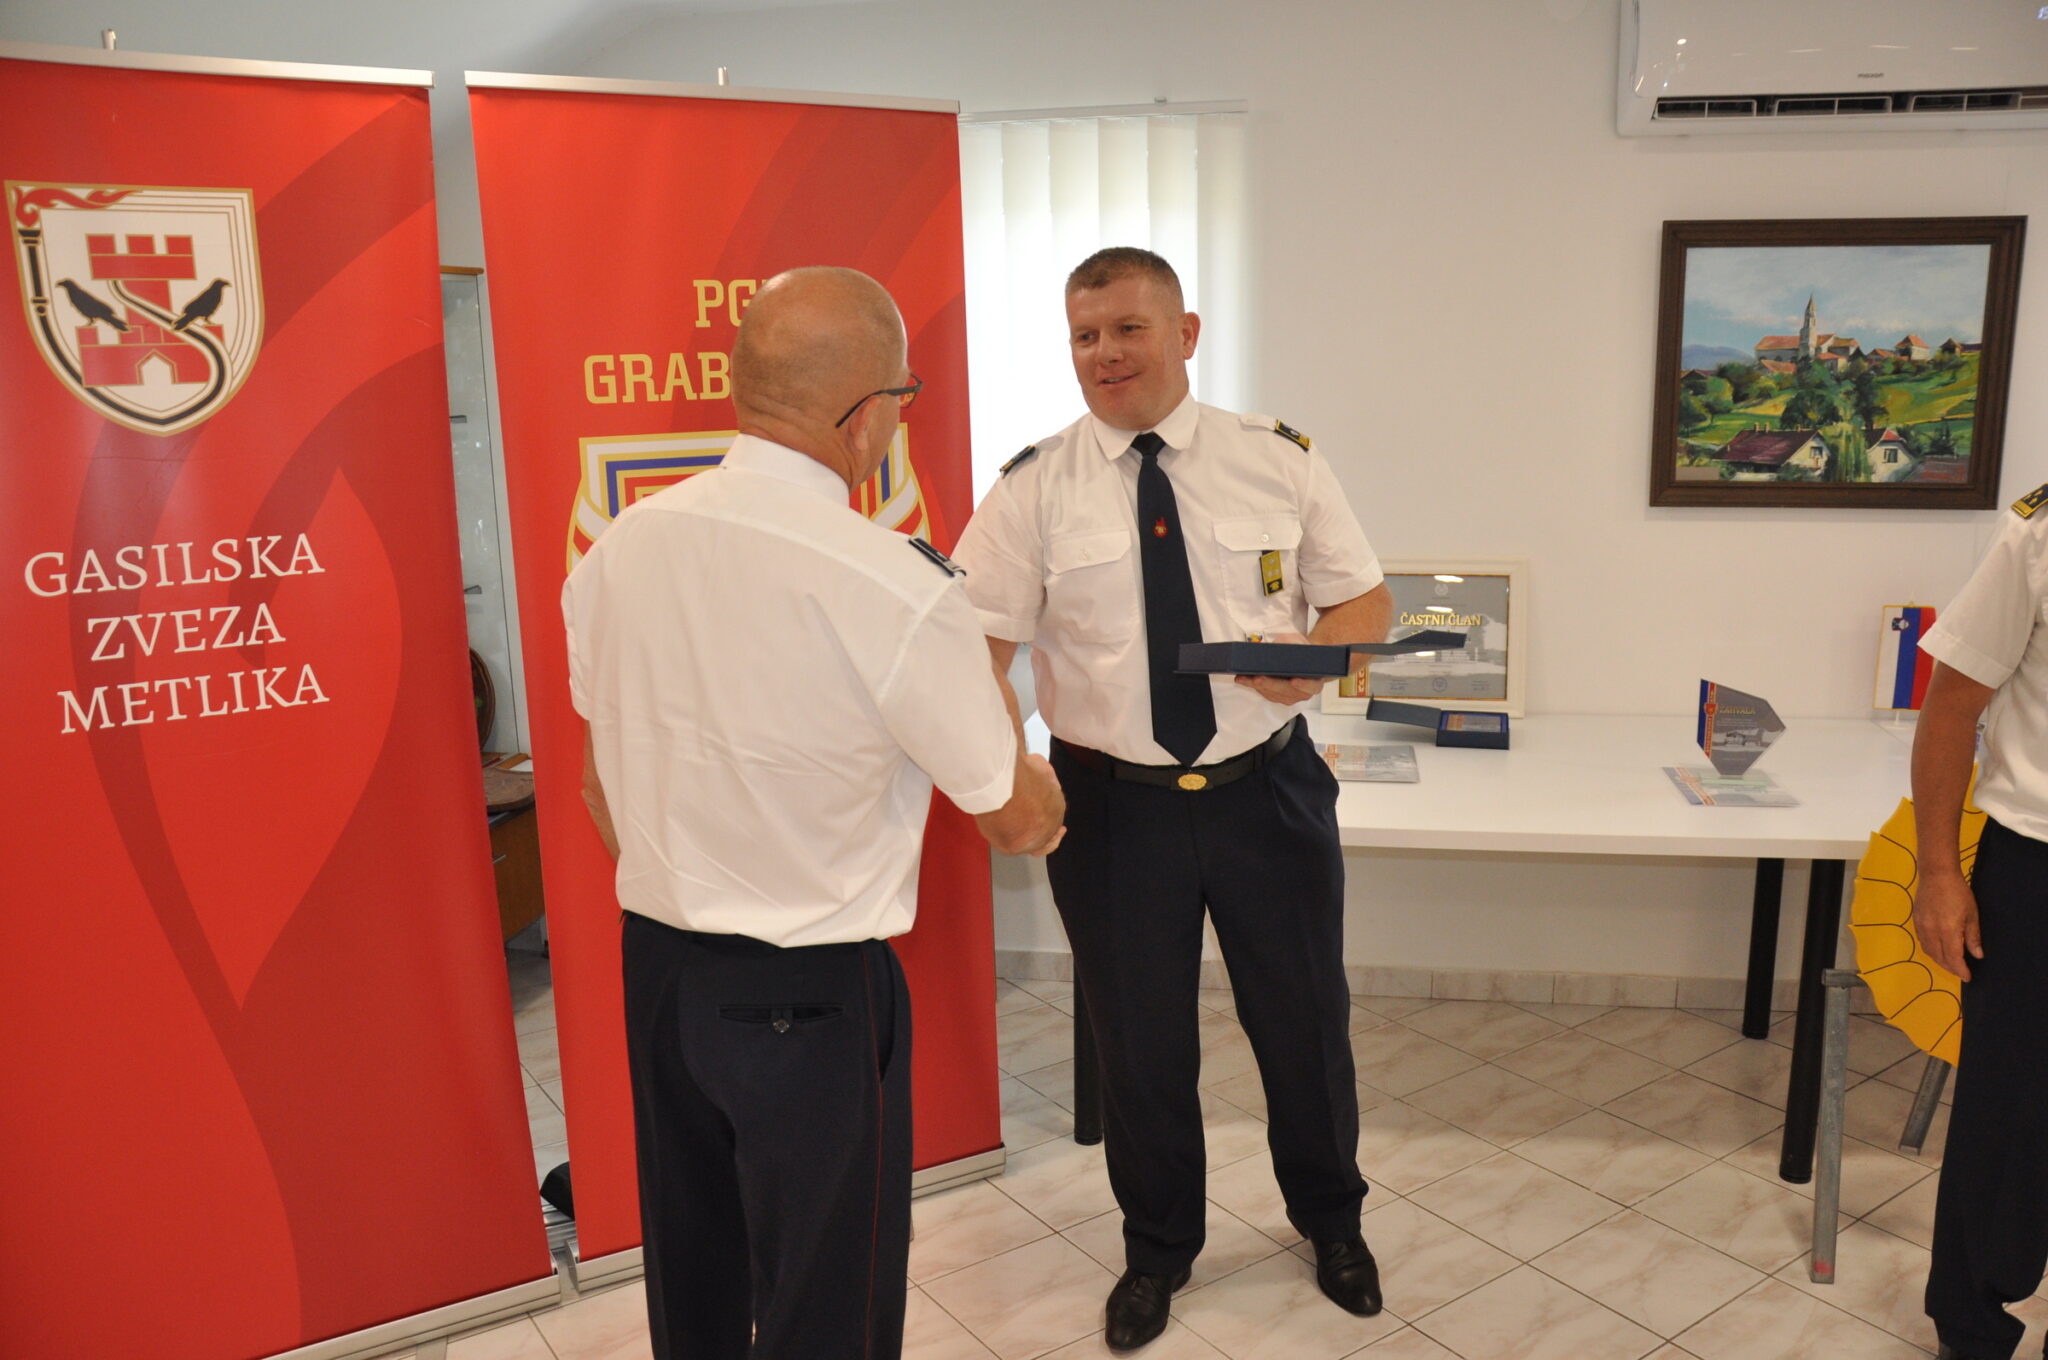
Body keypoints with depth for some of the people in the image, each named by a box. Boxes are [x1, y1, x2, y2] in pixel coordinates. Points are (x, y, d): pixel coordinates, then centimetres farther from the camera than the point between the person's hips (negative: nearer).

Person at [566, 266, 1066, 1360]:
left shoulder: (616, 550, -3)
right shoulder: (895, 590, -22)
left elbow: (601, 787, 9)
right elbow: (1026, 822, -10)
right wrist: (982, 676, 7)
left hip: (652, 971, 7)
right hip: (812, 999, -6)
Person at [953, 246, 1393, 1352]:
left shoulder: (1278, 460, -1)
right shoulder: (1033, 487, -5)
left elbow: (1365, 599, 6)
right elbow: (980, 642, -11)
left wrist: (1317, 657, -16)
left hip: (1269, 792, 1)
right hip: (1111, 803, -1)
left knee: (1304, 1019, 17)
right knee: (1138, 1042, 15)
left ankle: (1331, 1219, 47)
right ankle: (1157, 1250, 42)